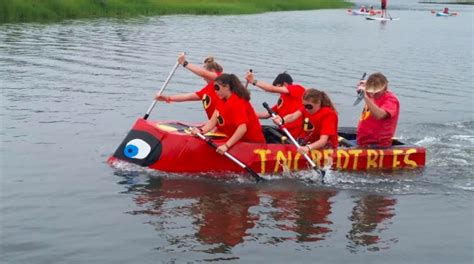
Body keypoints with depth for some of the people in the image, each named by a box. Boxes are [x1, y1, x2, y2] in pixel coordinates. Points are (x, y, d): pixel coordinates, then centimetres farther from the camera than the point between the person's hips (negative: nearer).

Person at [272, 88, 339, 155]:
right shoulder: (306, 107, -3)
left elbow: (323, 140, -33)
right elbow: (293, 116, -25)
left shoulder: (328, 115, -21)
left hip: (326, 146, -6)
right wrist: (281, 120, -48)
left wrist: (308, 148, -51)